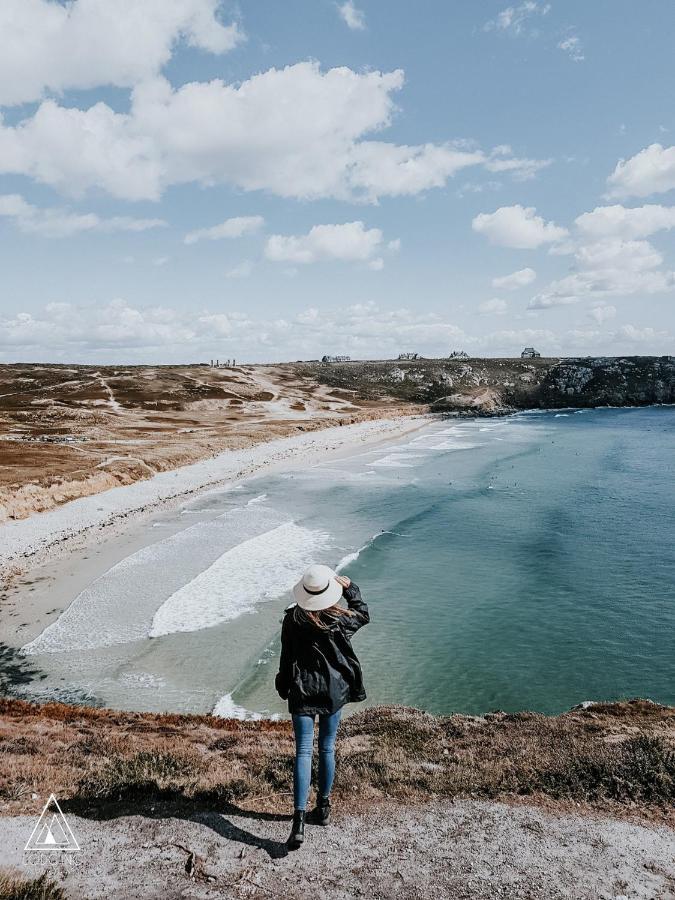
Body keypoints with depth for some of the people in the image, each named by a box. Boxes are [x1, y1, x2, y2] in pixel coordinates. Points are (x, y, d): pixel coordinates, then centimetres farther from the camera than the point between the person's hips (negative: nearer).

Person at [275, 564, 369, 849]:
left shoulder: (292, 619, -11)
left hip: (302, 691, -1)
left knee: (303, 752, 1)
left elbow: (286, 658, -2)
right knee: (327, 749, 16)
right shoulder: (341, 619, -11)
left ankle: (299, 820, -6)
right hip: (334, 690, 1)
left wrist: (285, 689, 11)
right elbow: (363, 615, 11)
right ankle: (323, 808, 30)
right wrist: (350, 588, 15)